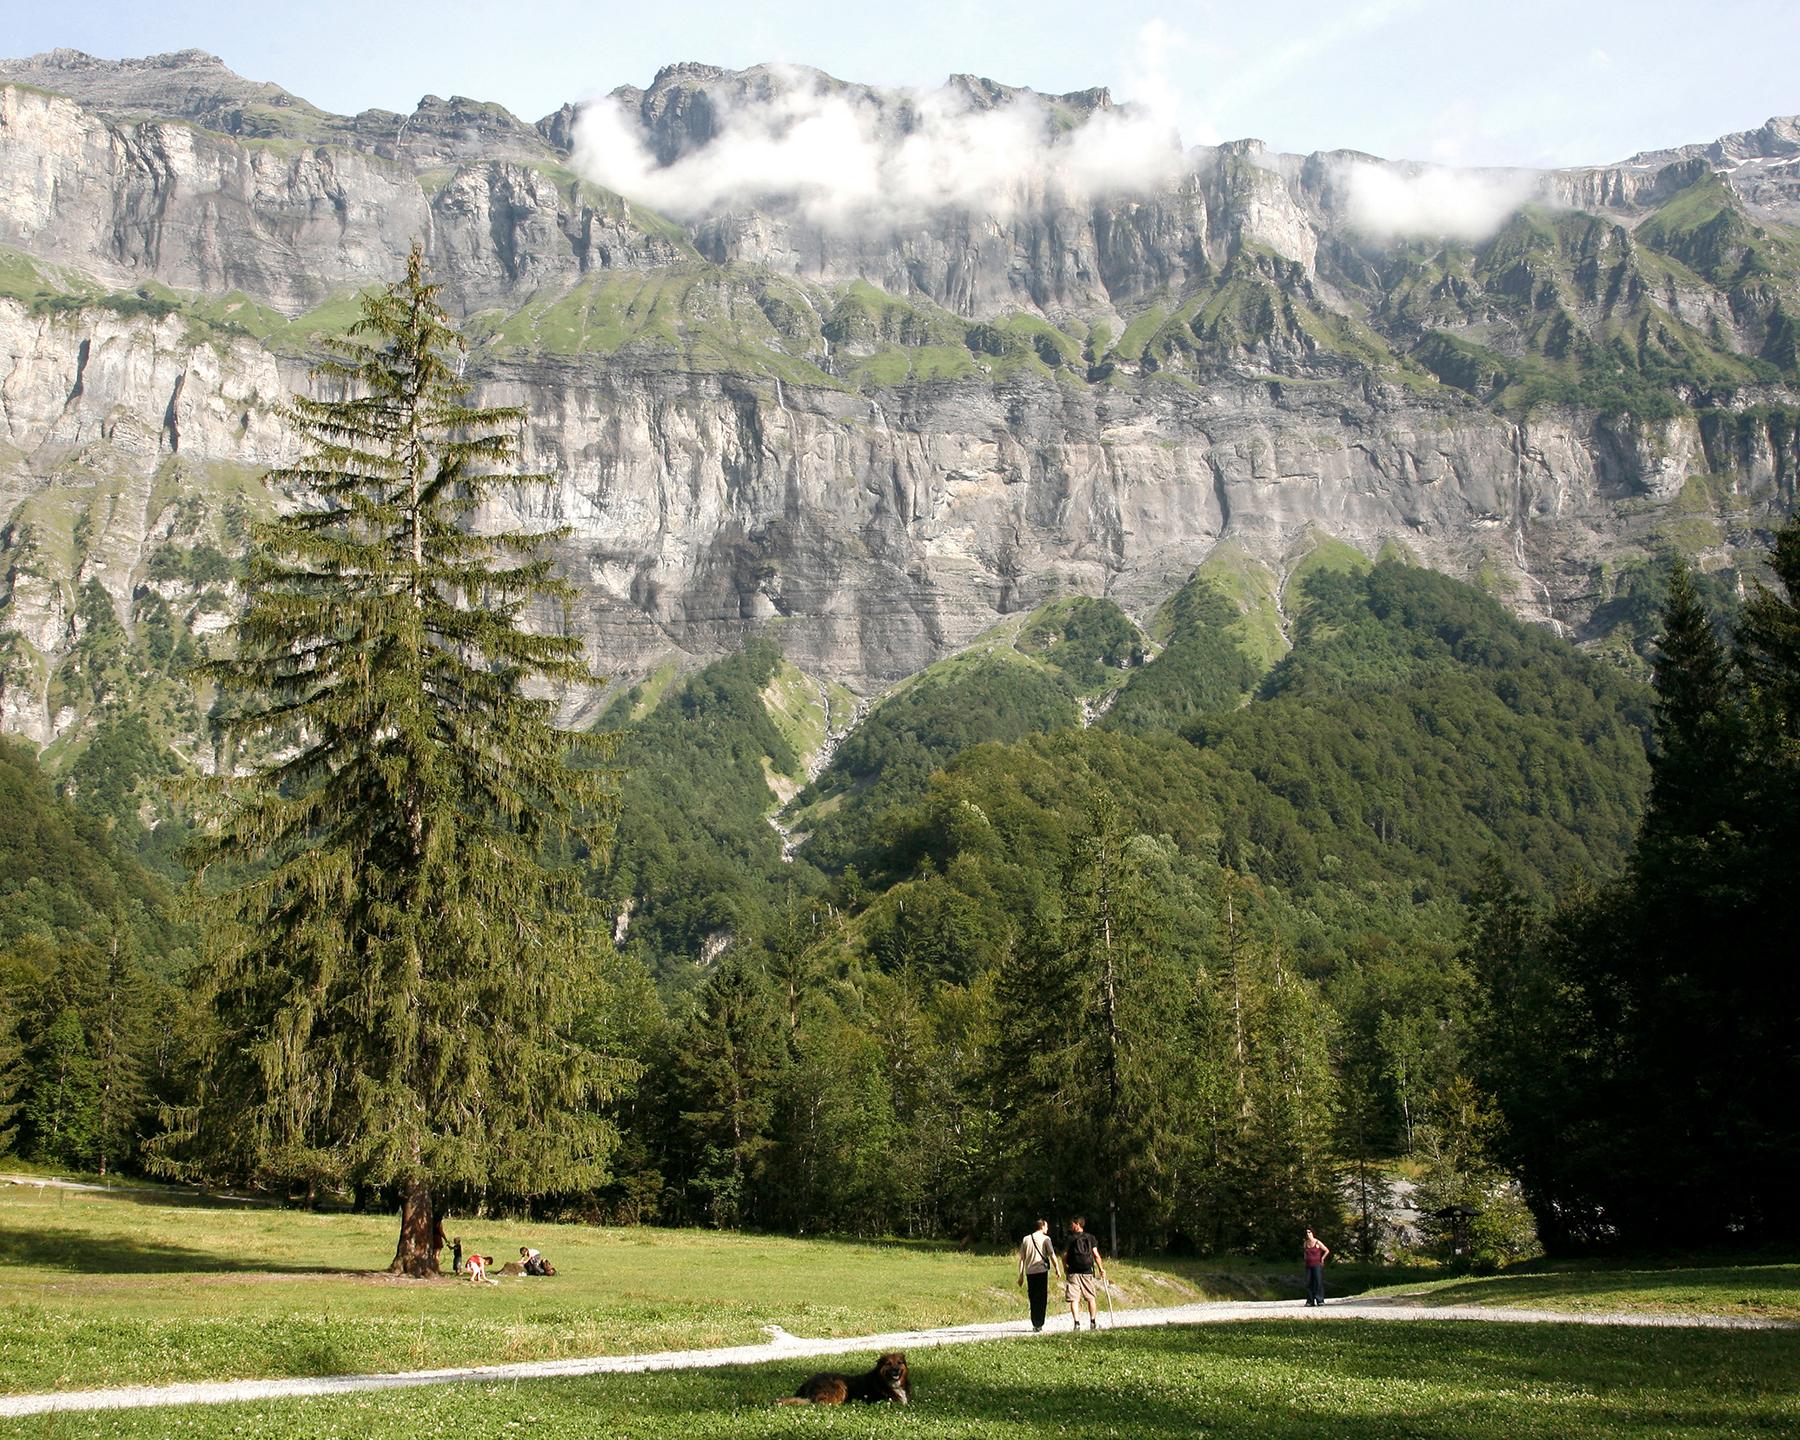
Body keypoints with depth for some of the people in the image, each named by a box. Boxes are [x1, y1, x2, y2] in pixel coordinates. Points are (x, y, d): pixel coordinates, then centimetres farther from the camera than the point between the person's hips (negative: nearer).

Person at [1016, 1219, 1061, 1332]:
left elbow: (1021, 1258, 10)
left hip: (1030, 1272, 4)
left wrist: (1021, 1275, 13)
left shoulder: (1026, 1239, 11)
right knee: (1042, 1298, 2)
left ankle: (1035, 1324, 13)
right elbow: (1052, 1255, -7)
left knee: (1033, 1298, 12)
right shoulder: (1045, 1239, 0)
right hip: (1042, 1271, -4)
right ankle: (1039, 1324, -3)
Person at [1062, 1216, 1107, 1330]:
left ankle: (1077, 1322, -10)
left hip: (1073, 1273, -2)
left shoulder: (1070, 1238, -3)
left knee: (1074, 1299, -1)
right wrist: (1101, 1269, 10)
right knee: (1091, 1298, 14)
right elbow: (1096, 1255, 2)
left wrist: (1065, 1269, 12)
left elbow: (1064, 1255, -2)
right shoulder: (1090, 1238, 4)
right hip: (1087, 1272, 2)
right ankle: (1093, 1323, 16)